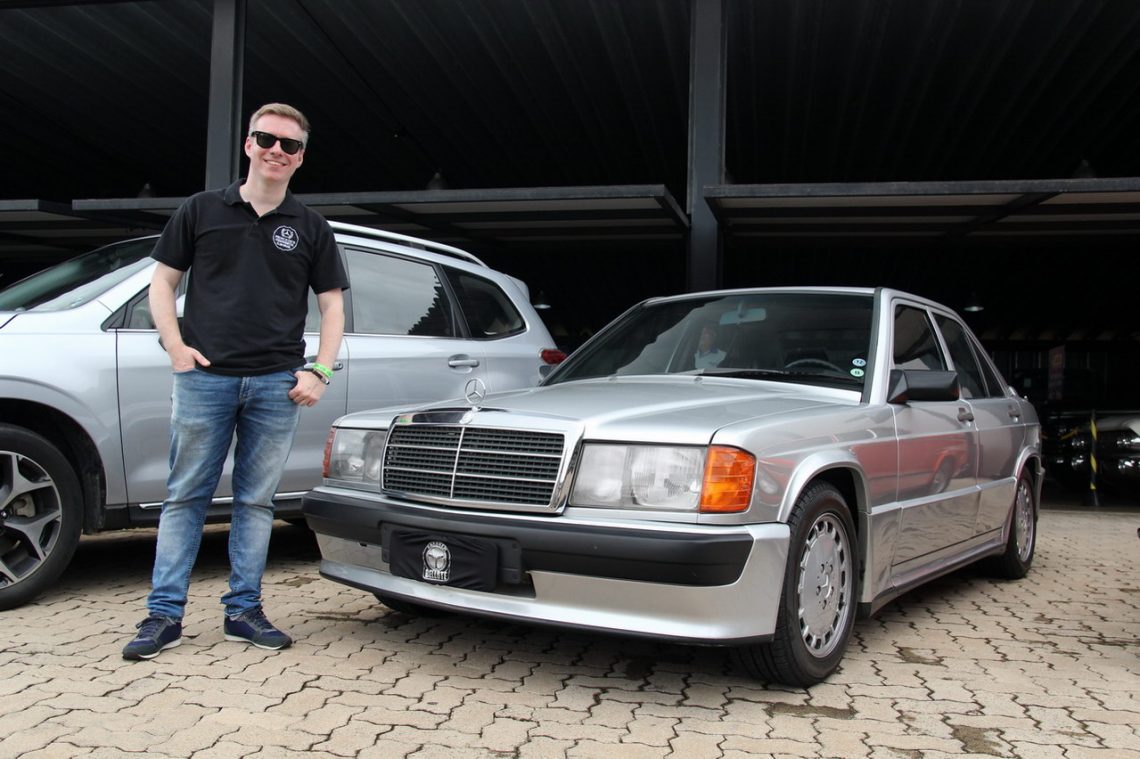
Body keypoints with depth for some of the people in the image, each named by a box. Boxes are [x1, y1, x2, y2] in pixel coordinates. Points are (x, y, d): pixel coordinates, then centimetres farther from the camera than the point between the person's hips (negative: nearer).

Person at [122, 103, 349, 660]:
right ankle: (164, 614, 10)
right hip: (203, 378, -1)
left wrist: (319, 371, -2)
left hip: (276, 384, 1)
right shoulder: (202, 210, 8)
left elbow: (332, 304, 11)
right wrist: (176, 347, -4)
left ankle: (243, 610, 16)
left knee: (256, 501, 7)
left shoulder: (310, 228, 11)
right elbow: (163, 281, 10)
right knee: (186, 497, 3)